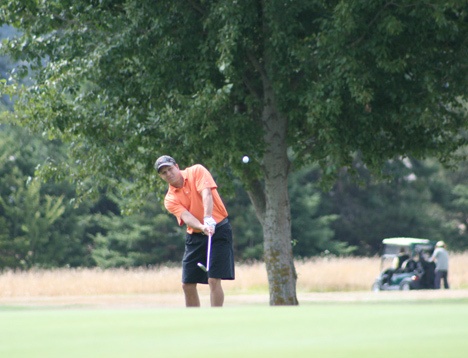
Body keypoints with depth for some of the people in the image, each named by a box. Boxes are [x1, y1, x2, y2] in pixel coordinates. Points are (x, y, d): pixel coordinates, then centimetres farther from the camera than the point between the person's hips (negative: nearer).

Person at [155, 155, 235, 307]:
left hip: (219, 230, -5)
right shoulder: (170, 199, 1)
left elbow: (206, 194, -20)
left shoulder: (197, 171, -5)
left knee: (214, 280, -13)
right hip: (195, 236, 5)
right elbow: (186, 216, -16)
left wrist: (208, 219, -37)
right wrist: (202, 227, -37)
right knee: (187, 284, 4)